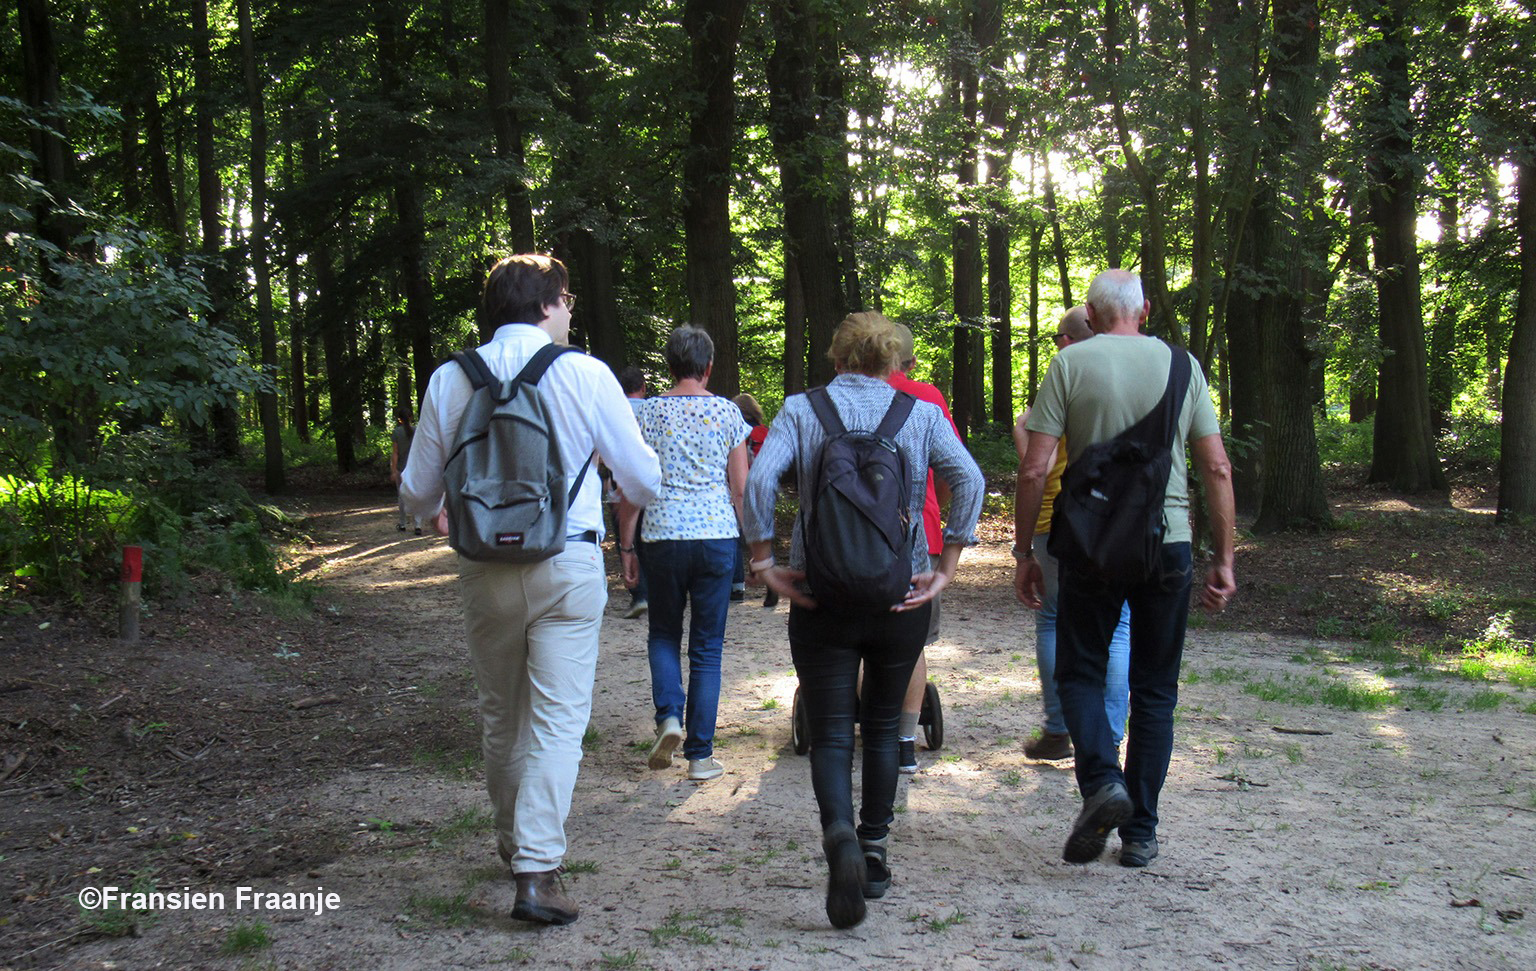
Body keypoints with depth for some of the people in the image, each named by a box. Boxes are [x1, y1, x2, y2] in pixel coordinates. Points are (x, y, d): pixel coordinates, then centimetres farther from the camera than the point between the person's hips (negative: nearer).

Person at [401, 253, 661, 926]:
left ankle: (513, 841, 37)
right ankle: (536, 870, -7)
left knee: (500, 715, 20)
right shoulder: (585, 374, -6)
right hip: (567, 566, -3)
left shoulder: (449, 380, 1)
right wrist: (636, 489, 23)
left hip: (484, 568, 3)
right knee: (558, 719, 1)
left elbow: (418, 493, 6)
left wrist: (436, 513, 30)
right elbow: (643, 481, -2)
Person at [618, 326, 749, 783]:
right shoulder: (728, 412, 2)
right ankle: (699, 754, 9)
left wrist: (626, 545, 9)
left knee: (663, 634, 19)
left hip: (662, 536, 0)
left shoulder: (649, 412, 2)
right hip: (717, 536, 0)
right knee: (707, 646, 7)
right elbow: (741, 488, 2)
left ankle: (669, 715, -4)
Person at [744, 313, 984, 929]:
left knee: (831, 732, 3)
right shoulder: (920, 413, 5)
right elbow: (968, 479, -9)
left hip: (821, 596, -1)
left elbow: (759, 479, -13)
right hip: (901, 595, 2)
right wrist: (946, 567, -6)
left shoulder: (801, 410, 2)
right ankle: (875, 855, 24)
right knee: (882, 726, 18)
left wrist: (763, 561, -8)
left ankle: (840, 836, -22)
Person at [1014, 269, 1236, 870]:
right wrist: (1223, 560, 9)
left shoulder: (1072, 363, -2)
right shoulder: (1182, 365, 5)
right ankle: (1140, 833, 15)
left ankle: (1101, 780, -10)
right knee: (1155, 690, 12)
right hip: (1167, 546, 2)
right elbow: (1217, 469, 3)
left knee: (1079, 671, 14)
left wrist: (1023, 554, 0)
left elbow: (1034, 469, -8)